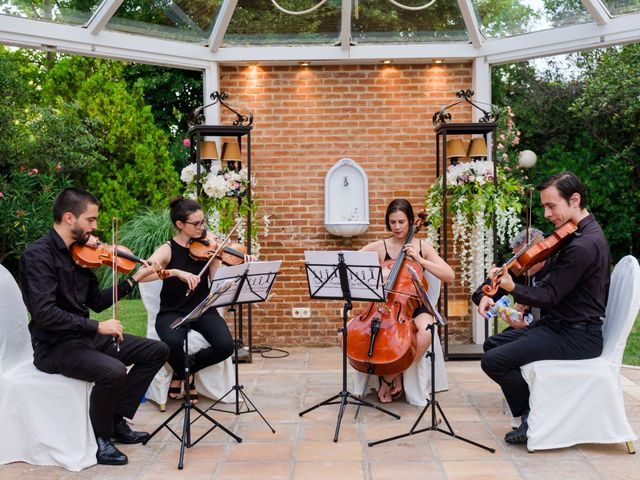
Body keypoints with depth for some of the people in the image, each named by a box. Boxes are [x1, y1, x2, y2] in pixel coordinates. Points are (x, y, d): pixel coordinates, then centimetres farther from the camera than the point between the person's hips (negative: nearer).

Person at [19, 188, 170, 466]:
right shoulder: (38, 254, -17)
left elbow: (96, 303, 14)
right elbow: (44, 313, -27)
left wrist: (133, 280, 6)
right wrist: (97, 326, -27)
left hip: (85, 336, 9)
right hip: (54, 345, -9)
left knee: (157, 351, 3)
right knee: (113, 371, -34)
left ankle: (117, 420, 9)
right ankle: (101, 437, -6)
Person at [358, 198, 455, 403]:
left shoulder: (422, 246, 6)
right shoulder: (379, 247, 3)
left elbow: (449, 276, -2)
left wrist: (419, 259, -12)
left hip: (414, 308, 0)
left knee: (426, 331, -36)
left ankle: (390, 377, -14)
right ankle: (393, 374, -4)